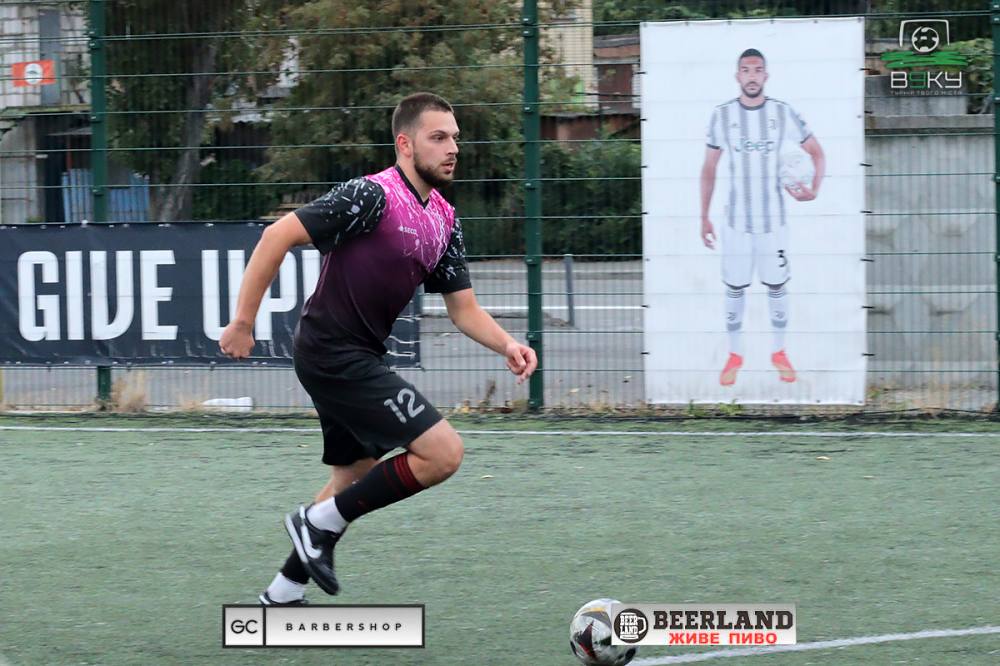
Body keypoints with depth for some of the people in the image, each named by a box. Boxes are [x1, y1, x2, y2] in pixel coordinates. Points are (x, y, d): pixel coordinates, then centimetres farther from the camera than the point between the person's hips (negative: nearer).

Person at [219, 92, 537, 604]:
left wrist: (507, 344, -9)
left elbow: (464, 309, 11)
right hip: (333, 354, -10)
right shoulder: (372, 196, -18)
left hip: (359, 358, 10)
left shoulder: (444, 221, 8)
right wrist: (242, 321, -18)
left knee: (355, 480, 21)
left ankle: (283, 592, 32)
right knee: (442, 452, -14)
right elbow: (278, 236, -18)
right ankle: (319, 522, -4)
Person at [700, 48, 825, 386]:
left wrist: (815, 189, -11)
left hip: (774, 219, 0)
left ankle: (779, 352, 23)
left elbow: (817, 152, 7)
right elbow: (709, 168, 5)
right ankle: (735, 355, 19)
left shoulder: (783, 113, -4)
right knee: (734, 288, 5)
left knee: (776, 286, 7)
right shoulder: (722, 115, -4)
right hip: (736, 219, 0)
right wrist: (704, 216, 3)